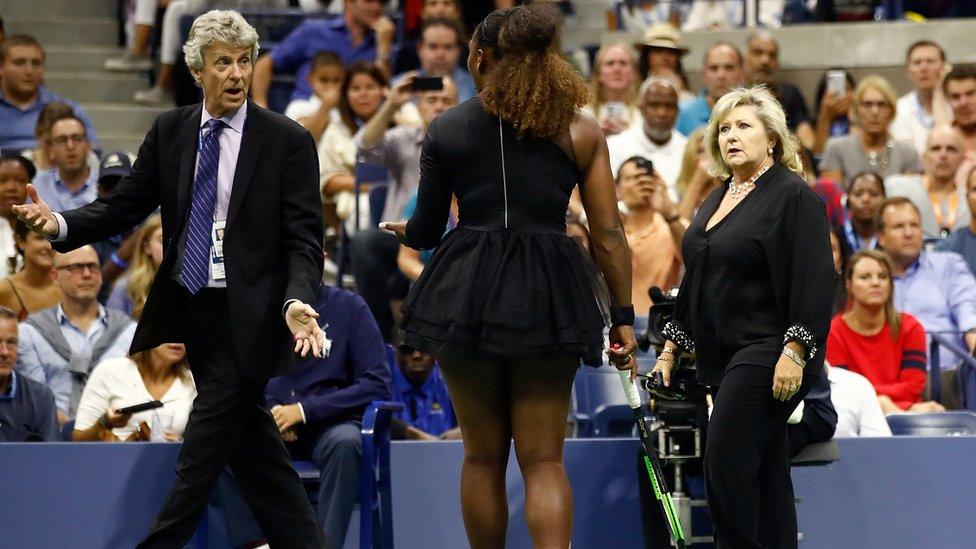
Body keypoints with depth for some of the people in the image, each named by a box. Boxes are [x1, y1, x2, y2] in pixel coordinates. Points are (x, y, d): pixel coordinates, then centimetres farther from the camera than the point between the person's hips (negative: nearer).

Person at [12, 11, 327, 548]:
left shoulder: (287, 140, -7)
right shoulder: (169, 131, 5)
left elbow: (303, 240, -10)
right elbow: (126, 205, 3)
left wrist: (296, 301, -27)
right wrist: (59, 223, -15)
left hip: (247, 317, -5)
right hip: (190, 311, 5)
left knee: (200, 456, -6)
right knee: (249, 443, 13)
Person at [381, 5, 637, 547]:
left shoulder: (446, 129, 3)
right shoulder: (581, 131, 4)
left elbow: (426, 230, 10)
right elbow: (608, 235, 0)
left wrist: (401, 228, 33)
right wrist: (623, 317, 6)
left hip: (465, 294, 0)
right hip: (547, 297, 0)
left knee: (482, 456, 12)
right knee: (543, 460, 2)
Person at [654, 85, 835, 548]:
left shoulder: (794, 197, -8)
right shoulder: (716, 202, 18)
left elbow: (816, 280, -15)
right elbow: (695, 283, 24)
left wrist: (795, 352, -22)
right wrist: (670, 350, 21)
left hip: (767, 351, -9)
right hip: (724, 355, 9)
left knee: (726, 456, -17)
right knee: (764, 470, 9)